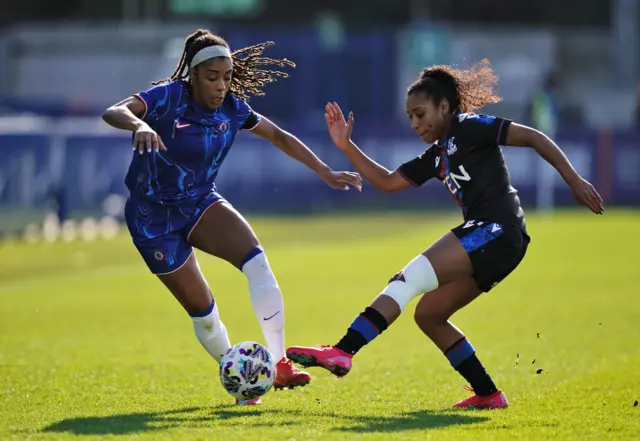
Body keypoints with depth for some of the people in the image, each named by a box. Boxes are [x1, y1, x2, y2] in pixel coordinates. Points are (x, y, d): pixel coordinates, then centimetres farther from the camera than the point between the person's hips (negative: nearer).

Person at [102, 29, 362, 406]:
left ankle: (280, 363, -19)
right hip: (153, 216, -4)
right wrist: (138, 124, -61)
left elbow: (280, 137, 7)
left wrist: (327, 174, 5)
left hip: (200, 203, 4)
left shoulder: (232, 108, -8)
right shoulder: (169, 98, -23)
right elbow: (113, 112, -39)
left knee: (255, 259, -23)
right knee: (202, 310, -2)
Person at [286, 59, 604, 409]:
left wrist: (574, 181, -12)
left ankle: (342, 352, -29)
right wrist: (347, 147, 18)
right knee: (428, 314, 12)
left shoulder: (469, 128, 0)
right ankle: (488, 394, 12)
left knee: (408, 279, -18)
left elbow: (533, 138, -5)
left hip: (498, 230, -10)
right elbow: (387, 182, 26)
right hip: (486, 239, 10)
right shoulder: (437, 156, 24)